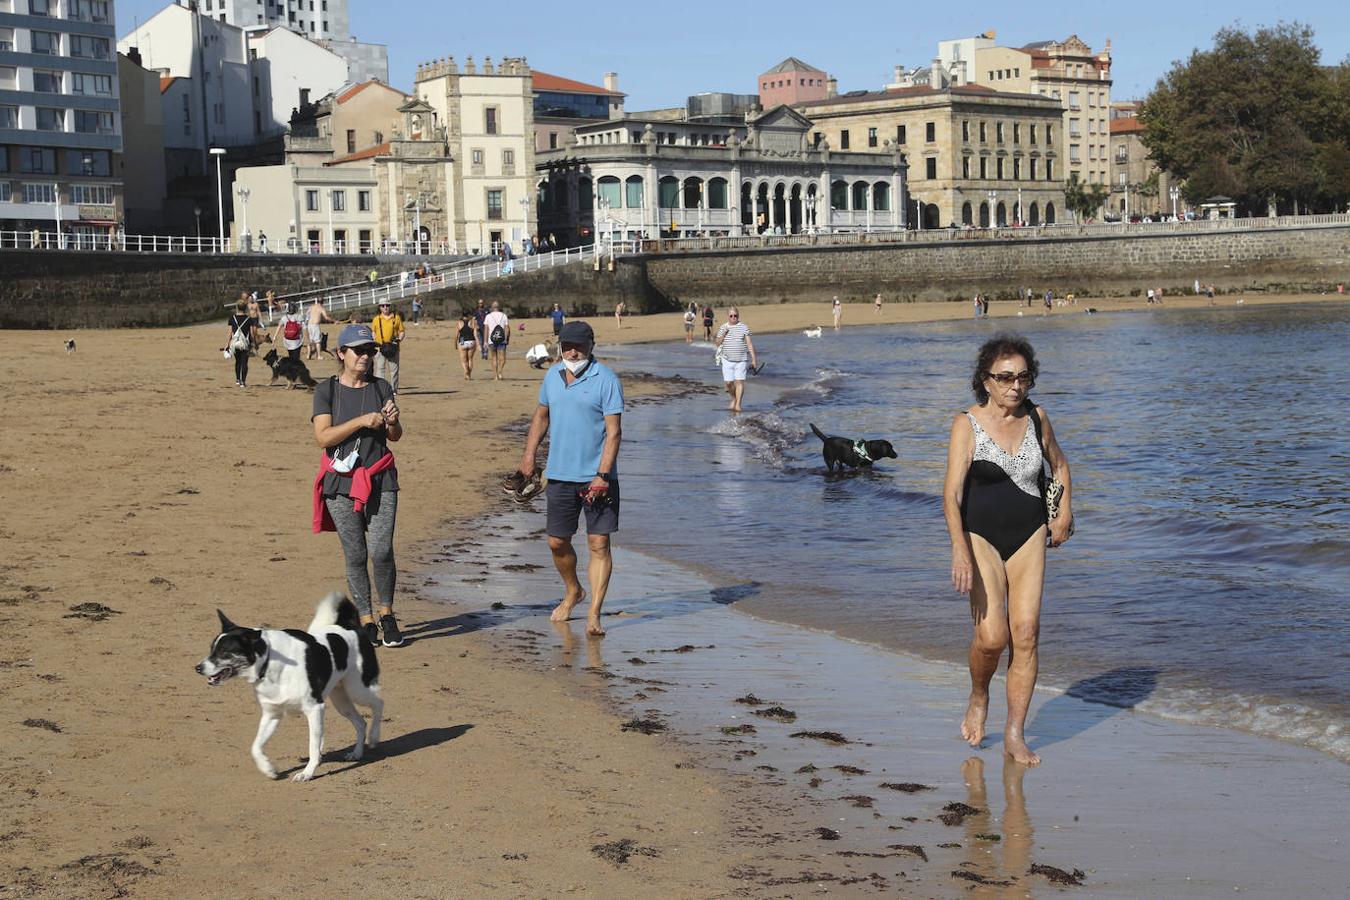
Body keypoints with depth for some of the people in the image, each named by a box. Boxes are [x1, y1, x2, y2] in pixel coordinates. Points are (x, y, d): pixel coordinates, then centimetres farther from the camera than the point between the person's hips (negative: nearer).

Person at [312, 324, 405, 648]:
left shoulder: (381, 388, 7)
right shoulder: (327, 389, 0)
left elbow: (395, 436, 13)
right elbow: (323, 436, -10)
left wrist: (392, 420, -10)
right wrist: (362, 421, -18)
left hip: (380, 481, 1)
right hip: (341, 484, -1)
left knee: (381, 551, -10)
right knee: (355, 555, 2)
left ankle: (387, 614, 10)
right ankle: (366, 622, 12)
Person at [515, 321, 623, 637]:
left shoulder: (606, 379, -9)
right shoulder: (552, 375, 9)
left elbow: (614, 431, -13)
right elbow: (541, 416, 23)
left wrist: (602, 475, -20)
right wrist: (529, 455, 14)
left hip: (596, 477, -5)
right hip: (559, 476, 5)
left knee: (599, 544, -5)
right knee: (557, 542, 13)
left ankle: (594, 615, -2)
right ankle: (573, 591, 38)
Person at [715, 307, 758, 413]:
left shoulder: (744, 327, 0)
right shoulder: (723, 328, 7)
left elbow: (750, 344, -2)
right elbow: (718, 344, 5)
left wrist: (753, 359, -6)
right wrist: (724, 334, -11)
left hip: (741, 360, -2)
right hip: (727, 360, 2)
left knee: (739, 382, -8)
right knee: (728, 382, 1)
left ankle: (738, 405, -5)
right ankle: (733, 399, 27)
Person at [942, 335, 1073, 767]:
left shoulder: (1037, 417, 4)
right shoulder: (967, 424, -10)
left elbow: (1059, 464, 24)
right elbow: (952, 493, -19)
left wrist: (1064, 511, 10)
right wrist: (960, 550, -31)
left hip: (1029, 536, 4)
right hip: (981, 537, -3)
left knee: (1026, 633, -6)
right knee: (992, 636, -15)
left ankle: (1015, 735, 2)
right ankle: (978, 698, 17)